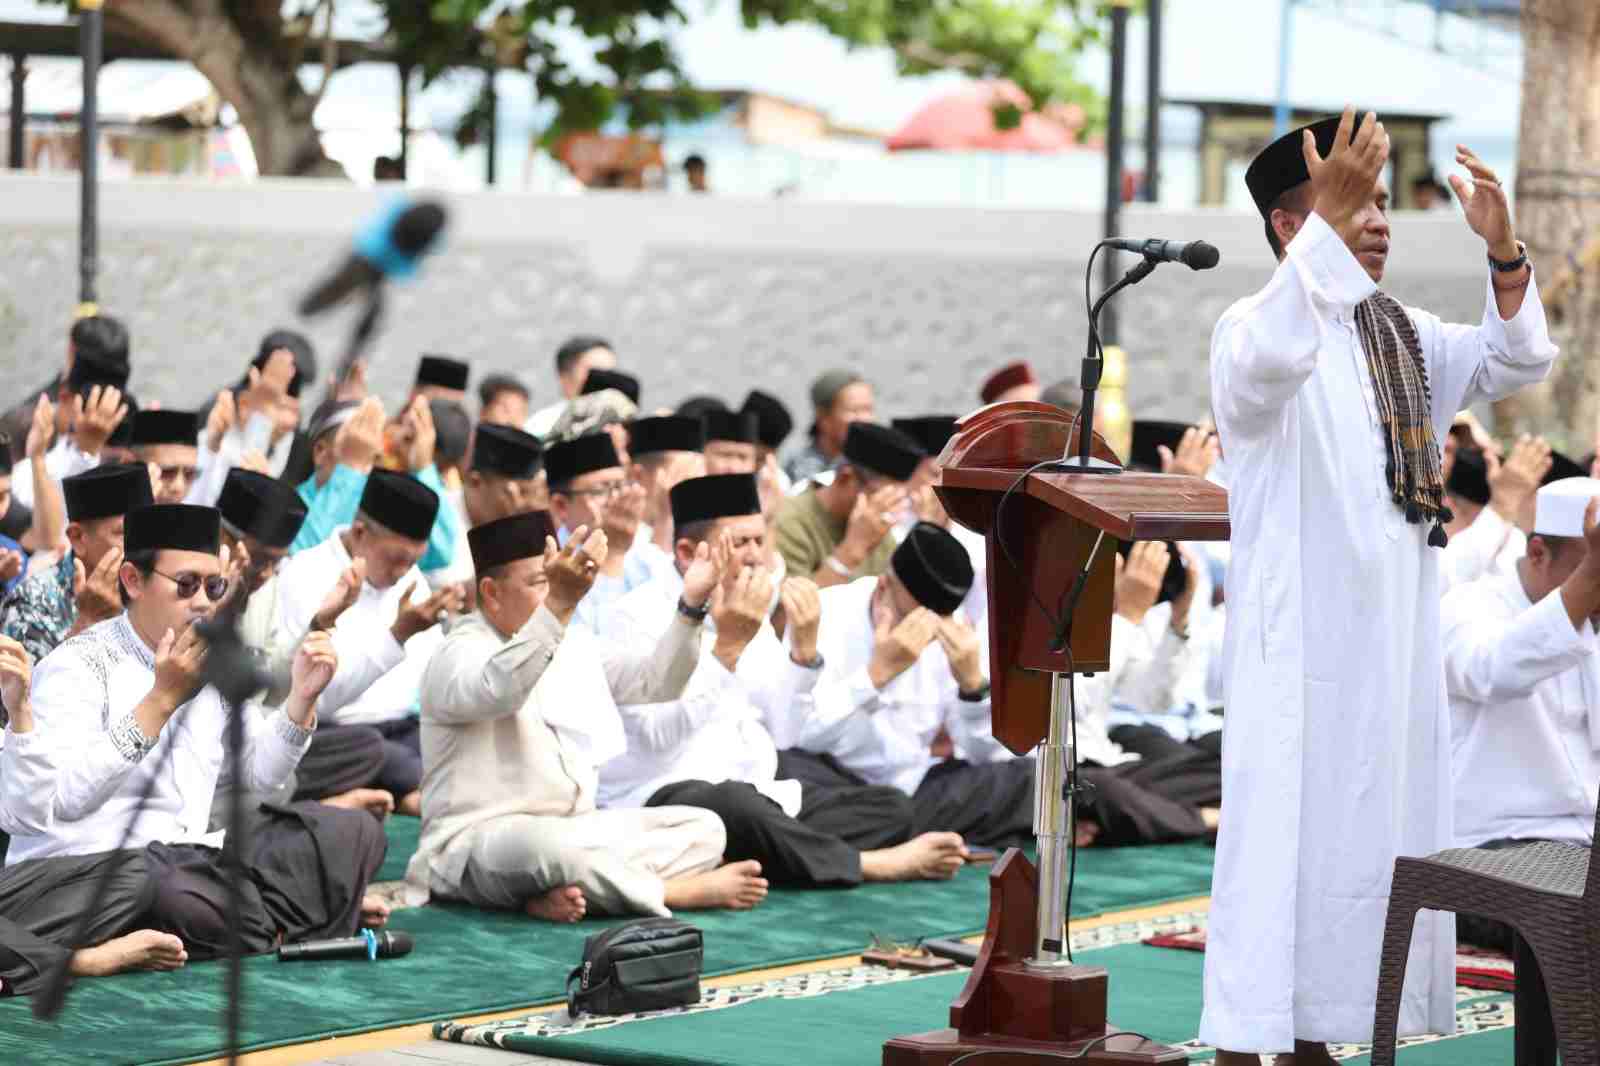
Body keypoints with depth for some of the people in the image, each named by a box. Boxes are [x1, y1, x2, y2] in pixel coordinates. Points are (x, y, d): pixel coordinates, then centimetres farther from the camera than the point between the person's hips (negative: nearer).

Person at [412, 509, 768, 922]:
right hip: (482, 838, -9)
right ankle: (682, 892, -21)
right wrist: (560, 603, -45)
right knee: (546, 846, -41)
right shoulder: (461, 652, -11)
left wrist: (691, 605, -5)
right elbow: (498, 692, -34)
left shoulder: (570, 644, 15)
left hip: (575, 829, 9)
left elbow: (654, 680, 11)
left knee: (703, 828, -5)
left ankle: (567, 893, -28)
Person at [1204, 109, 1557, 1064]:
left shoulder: (1406, 337, 14)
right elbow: (1270, 361, -32)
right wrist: (1328, 221, -40)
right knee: (1281, 840, -8)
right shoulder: (1254, 328, -8)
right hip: (1297, 641, -7)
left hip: (1395, 643, 7)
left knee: (1370, 840, 9)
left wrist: (1503, 249, -15)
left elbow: (1517, 361, 2)